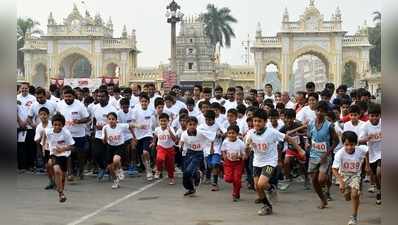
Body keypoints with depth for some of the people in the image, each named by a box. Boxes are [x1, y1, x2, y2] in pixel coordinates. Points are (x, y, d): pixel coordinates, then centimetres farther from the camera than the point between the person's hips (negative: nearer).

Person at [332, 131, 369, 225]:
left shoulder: (360, 150, -25)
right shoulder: (340, 153, -30)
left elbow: (367, 151, 1)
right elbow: (334, 169, -26)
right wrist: (341, 182, -37)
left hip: (355, 175, -1)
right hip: (344, 175, 1)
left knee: (354, 194, -22)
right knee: (347, 197, 11)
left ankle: (354, 217, -6)